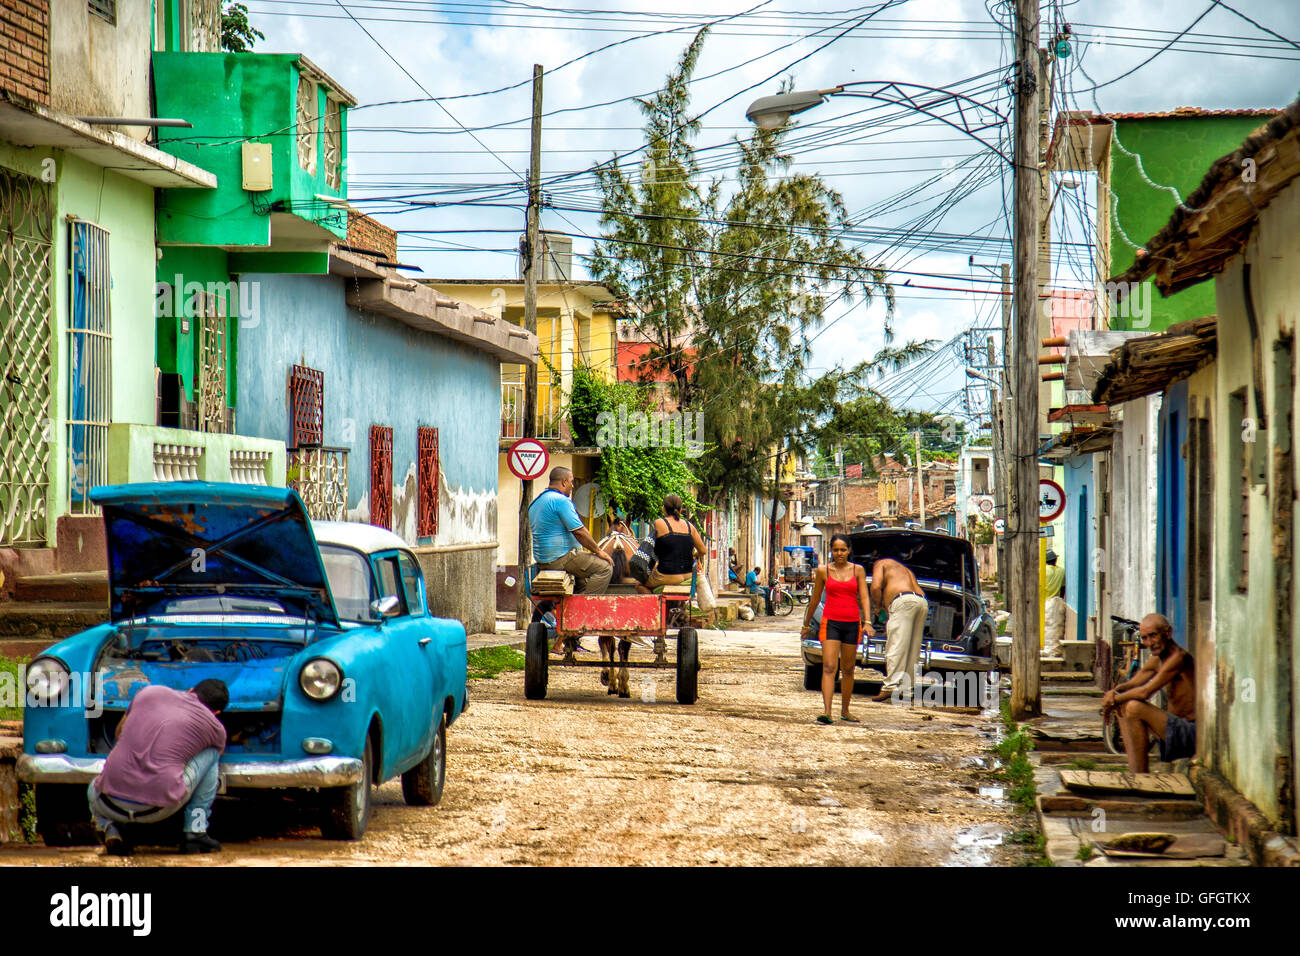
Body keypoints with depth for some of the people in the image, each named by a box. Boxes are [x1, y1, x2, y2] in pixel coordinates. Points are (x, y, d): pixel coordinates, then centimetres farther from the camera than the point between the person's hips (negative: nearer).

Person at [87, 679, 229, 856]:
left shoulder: (150, 692, 14)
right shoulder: (216, 729, 9)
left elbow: (120, 732, 31)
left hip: (110, 805, 2)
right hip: (159, 809, -2)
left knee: (94, 790, 41)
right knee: (211, 753, 19)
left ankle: (109, 829, 7)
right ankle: (195, 831, 12)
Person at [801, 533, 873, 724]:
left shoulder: (858, 570, 5)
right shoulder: (823, 571, 4)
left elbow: (864, 598, 1)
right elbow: (815, 599, 14)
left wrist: (867, 622, -12)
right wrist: (806, 624, 20)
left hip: (852, 623, 1)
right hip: (830, 622, -1)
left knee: (848, 670, 10)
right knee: (829, 668, -13)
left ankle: (845, 711, 21)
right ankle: (827, 712, -21)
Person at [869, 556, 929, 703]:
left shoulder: (880, 564, 18)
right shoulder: (905, 569, 39)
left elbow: (876, 587, 1)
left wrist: (879, 605, 17)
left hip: (903, 601, -7)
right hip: (923, 602, 7)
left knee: (896, 646, -12)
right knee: (913, 648, 10)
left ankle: (891, 686, -20)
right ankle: (906, 688, 9)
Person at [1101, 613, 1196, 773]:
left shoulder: (1179, 658, -19)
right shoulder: (1156, 660, 11)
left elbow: (1145, 692, -25)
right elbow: (1130, 685, 17)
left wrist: (1114, 699, -11)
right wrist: (1113, 692, -6)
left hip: (1191, 733, -10)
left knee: (1134, 707, -22)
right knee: (1123, 705, 12)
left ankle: (1141, 778, -16)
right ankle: (1133, 771, 2)